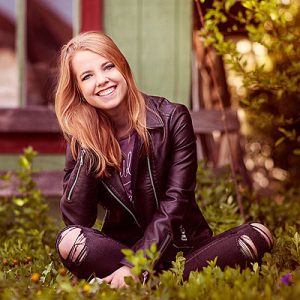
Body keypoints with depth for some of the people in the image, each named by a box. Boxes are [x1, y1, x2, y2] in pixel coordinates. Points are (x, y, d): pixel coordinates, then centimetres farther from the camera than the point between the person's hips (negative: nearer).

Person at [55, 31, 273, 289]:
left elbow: (174, 204, -15)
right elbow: (76, 219, -10)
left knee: (258, 235, -25)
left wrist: (135, 266, -26)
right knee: (69, 241, -29)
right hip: (122, 247, 1)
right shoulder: (82, 136, -2)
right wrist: (88, 151, -18)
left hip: (181, 246, -1)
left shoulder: (172, 119, -9)